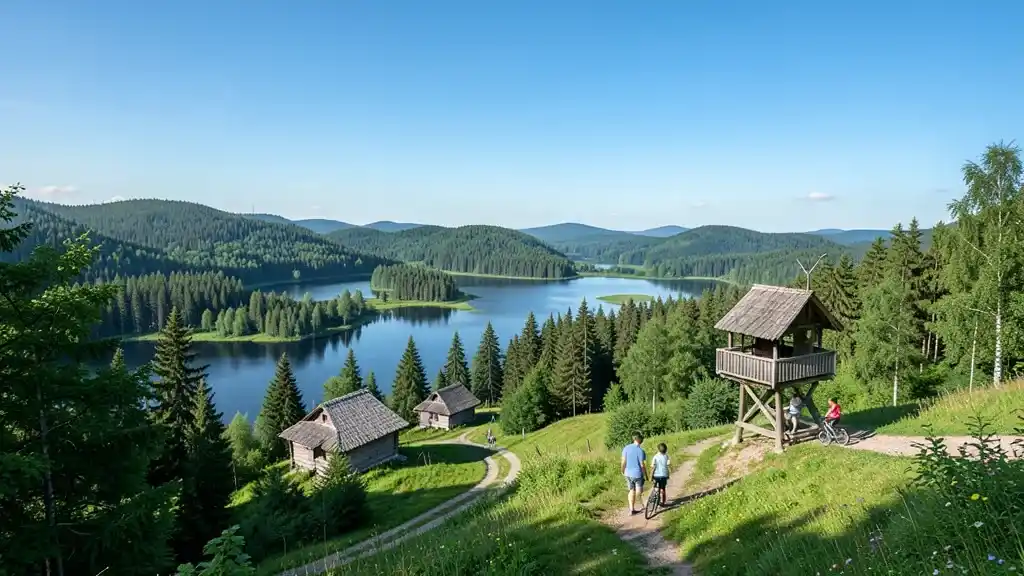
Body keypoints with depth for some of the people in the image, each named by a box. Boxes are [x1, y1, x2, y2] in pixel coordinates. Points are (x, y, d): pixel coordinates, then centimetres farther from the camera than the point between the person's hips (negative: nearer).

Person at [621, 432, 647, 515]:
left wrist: (623, 471, 15)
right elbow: (642, 465, -14)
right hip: (637, 474, -5)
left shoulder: (626, 448, -4)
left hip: (628, 473, 5)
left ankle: (631, 509, 18)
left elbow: (623, 461, 0)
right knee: (639, 491, 16)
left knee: (631, 491, 18)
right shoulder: (640, 451, -16)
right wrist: (646, 475, -1)